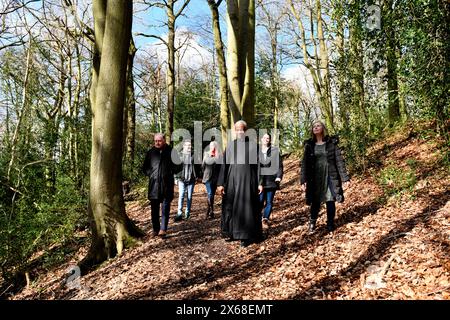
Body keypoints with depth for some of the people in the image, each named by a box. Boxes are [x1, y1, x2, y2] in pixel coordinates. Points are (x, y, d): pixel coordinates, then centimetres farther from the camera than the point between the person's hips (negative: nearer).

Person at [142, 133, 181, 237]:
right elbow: (145, 167, 19)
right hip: (154, 184, 2)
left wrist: (171, 171, -8)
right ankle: (156, 229, 18)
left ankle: (163, 229, -2)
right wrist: (150, 174, 4)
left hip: (167, 184, -2)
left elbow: (177, 167, 10)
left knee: (165, 208, -4)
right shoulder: (150, 152, 9)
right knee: (154, 208, 8)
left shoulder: (171, 151, 3)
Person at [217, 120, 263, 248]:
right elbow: (224, 165, 6)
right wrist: (221, 183, 0)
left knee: (246, 207, -1)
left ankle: (247, 236, 9)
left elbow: (258, 165, -1)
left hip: (247, 181, -3)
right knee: (231, 207, 7)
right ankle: (233, 233, 22)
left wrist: (260, 183, -6)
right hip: (232, 181, 3)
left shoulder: (253, 145, 1)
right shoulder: (230, 146, 8)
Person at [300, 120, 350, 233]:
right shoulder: (309, 145, 5)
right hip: (315, 177, 1)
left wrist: (345, 178, -7)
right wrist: (303, 180, -4)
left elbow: (339, 161, -2)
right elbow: (304, 163, 3)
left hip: (330, 176, -1)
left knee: (330, 201, 3)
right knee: (315, 202, 6)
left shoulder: (332, 143, 1)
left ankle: (330, 224, 19)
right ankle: (312, 222, 25)